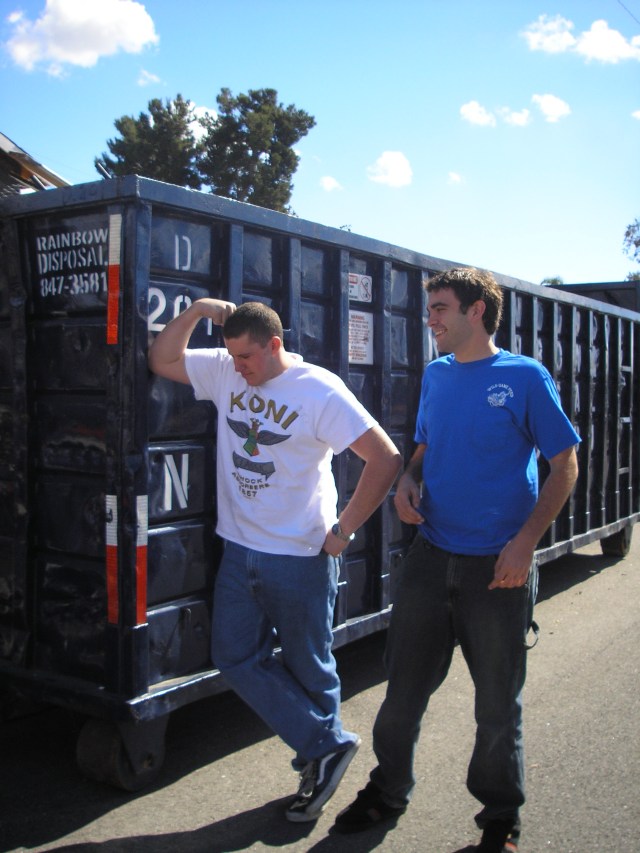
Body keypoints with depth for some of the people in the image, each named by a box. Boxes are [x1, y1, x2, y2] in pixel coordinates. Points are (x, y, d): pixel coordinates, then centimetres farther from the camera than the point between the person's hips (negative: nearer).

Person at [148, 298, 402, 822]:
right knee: (237, 658, 8)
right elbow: (162, 360, 8)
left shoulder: (320, 391, -16)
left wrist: (342, 532, -14)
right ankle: (327, 746, 18)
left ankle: (322, 754, 29)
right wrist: (196, 311, -7)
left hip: (299, 556, -6)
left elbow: (386, 459, -18)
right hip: (240, 549, 6)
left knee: (307, 669, 8)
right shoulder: (224, 372, 1)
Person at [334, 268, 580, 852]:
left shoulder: (525, 376, -8)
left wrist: (526, 541, -16)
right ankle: (388, 792, 34)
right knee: (404, 687, 13)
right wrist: (409, 479, -2)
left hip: (499, 566, -4)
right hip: (431, 557, 5)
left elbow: (565, 464, -6)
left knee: (498, 701, 10)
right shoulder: (436, 375, 8)